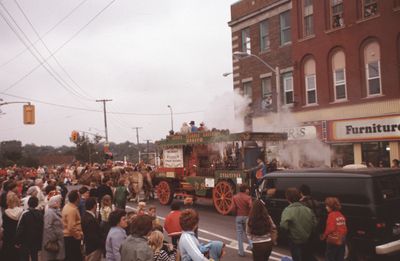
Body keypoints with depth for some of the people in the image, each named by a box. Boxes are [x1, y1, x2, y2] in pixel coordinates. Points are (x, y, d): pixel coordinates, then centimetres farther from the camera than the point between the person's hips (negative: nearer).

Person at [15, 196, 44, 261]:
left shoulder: (25, 214, -16)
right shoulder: (40, 214, -3)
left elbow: (20, 229, -15)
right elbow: (42, 229, 2)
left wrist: (17, 241, -8)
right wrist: (40, 240, 12)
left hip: (25, 241, -4)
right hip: (36, 241, 4)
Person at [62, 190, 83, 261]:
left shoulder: (67, 207, 10)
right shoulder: (72, 210, -21)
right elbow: (71, 228, -26)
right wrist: (79, 236, -14)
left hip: (67, 237, 10)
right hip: (72, 238, -10)